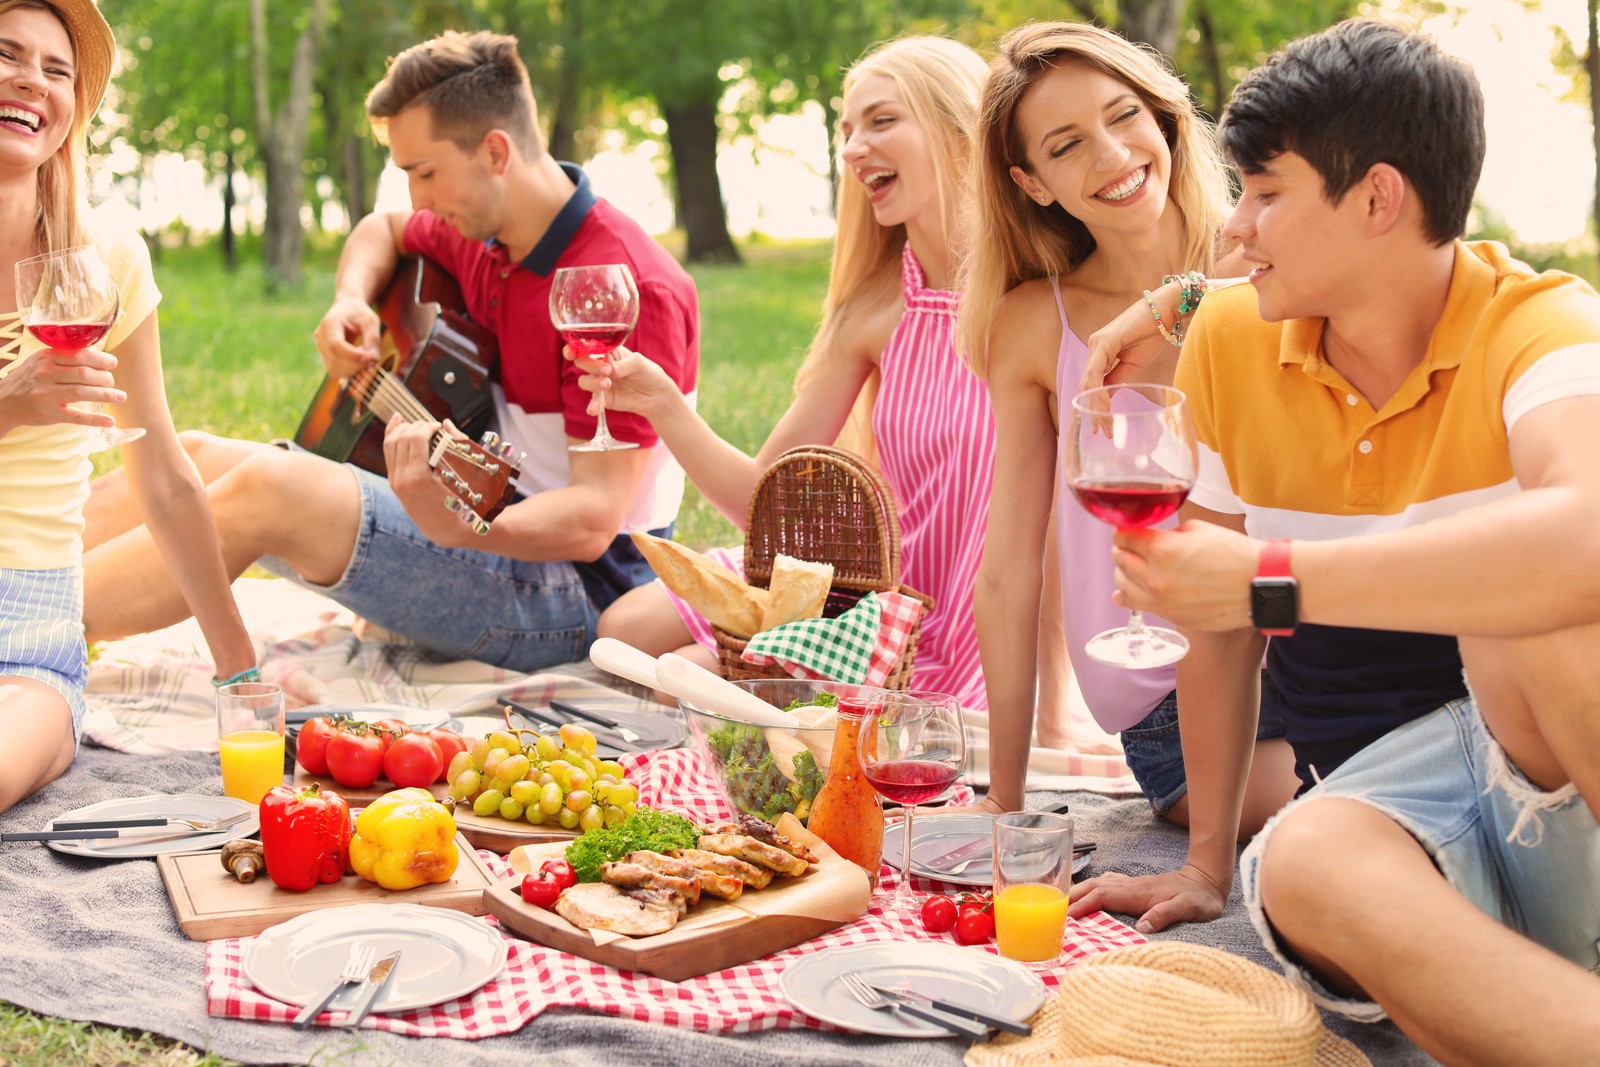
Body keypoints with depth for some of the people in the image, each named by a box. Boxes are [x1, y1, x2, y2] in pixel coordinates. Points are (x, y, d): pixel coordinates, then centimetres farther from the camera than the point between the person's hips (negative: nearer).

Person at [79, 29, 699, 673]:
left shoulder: (628, 287, -21)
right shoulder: (481, 233, 6)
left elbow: (594, 519, -28)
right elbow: (383, 231, 30)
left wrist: (451, 524, -47)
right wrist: (350, 301, 6)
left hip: (572, 590, -9)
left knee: (271, 488, -25)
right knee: (200, 459, 1)